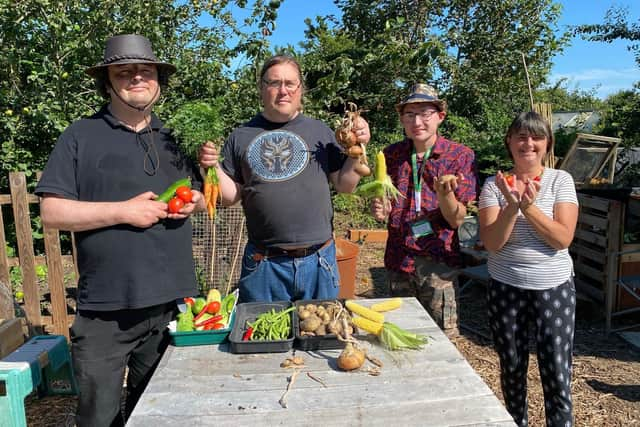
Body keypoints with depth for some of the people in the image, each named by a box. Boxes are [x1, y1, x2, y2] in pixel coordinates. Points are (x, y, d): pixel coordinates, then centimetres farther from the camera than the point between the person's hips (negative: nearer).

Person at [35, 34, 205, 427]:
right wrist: (124, 211, -17)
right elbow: (51, 212, -8)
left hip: (172, 300, 4)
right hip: (106, 307, -4)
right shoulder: (81, 136, -2)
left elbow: (204, 192, 21)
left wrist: (196, 200, -3)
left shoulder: (174, 138, 12)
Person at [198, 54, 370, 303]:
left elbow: (344, 186, 5)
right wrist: (213, 168, -10)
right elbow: (230, 197, 6)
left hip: (318, 261, 1)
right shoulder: (241, 137, 5)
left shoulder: (320, 131, 6)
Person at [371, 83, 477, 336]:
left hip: (439, 262, -3)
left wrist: (444, 192, -29)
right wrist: (380, 211, -10)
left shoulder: (461, 156, -6)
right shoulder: (391, 155, 3)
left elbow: (456, 220, -9)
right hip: (398, 260, 3)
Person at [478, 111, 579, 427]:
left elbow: (563, 238, -12)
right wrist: (512, 207, -26)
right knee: (511, 368, 15)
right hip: (506, 288, 1)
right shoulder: (494, 184, -4)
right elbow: (491, 243, -12)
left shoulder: (560, 180, -4)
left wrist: (530, 207, -24)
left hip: (554, 288, -1)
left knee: (557, 375, 1)